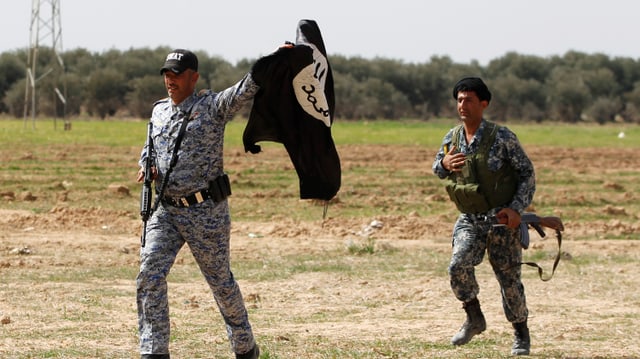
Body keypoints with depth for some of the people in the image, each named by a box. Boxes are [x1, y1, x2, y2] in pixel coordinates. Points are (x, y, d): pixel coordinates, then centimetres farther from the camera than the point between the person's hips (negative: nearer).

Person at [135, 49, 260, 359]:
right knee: (150, 275, -10)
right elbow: (149, 150, 25)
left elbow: (247, 88, -20)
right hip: (165, 210, 5)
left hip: (205, 210, -5)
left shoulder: (213, 106, -6)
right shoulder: (159, 111, 13)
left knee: (220, 280, 7)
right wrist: (146, 167, 2)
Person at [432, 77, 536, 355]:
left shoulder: (501, 137, -12)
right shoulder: (452, 138, 2)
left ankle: (521, 333, 23)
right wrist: (444, 163, -8)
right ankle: (474, 319, 0)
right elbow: (437, 170, 18)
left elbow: (527, 173, -7)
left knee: (509, 278, 1)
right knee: (458, 265, -21)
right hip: (469, 220, 3)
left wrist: (517, 208, -19)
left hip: (502, 219, -3)